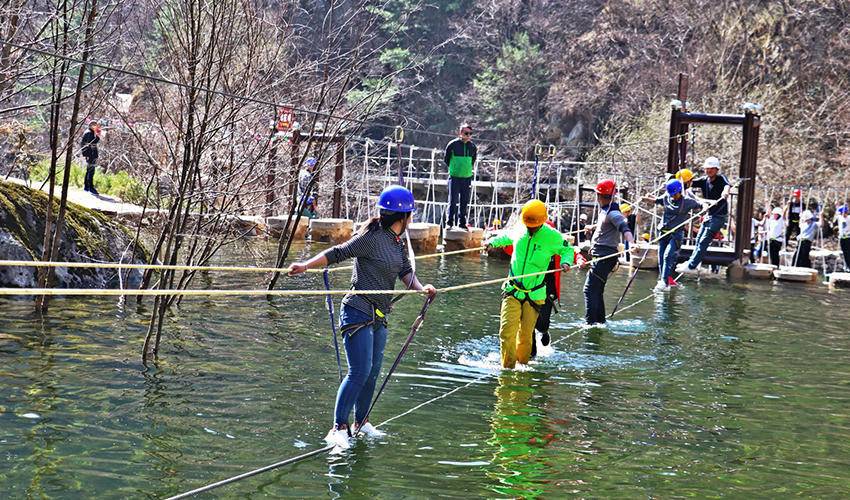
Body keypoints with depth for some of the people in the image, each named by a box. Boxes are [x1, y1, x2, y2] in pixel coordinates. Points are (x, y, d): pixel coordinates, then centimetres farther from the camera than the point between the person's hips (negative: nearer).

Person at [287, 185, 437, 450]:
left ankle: (361, 421, 27)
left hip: (379, 316, 8)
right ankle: (339, 427, -9)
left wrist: (421, 288, -13)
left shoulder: (399, 243, 12)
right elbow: (337, 253, -12)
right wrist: (306, 265, -19)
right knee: (359, 372, -13)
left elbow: (406, 272, 6)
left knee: (373, 373, 13)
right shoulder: (371, 237, -14)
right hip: (358, 313, -8)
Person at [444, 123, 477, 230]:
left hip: (467, 177, 4)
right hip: (454, 177, -4)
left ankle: (462, 222, 16)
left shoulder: (472, 146, 3)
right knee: (453, 200, -6)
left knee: (465, 201, 7)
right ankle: (450, 222, 0)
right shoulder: (452, 144, -8)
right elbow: (447, 159, 5)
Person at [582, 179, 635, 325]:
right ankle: (600, 320, 24)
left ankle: (590, 321, -19)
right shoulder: (605, 210, 16)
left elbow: (624, 227, -32)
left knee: (590, 289, -15)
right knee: (597, 290, 17)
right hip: (601, 256, 10)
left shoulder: (612, 213, -15)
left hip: (605, 257, -10)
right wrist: (592, 227, 62)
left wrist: (631, 242, -52)